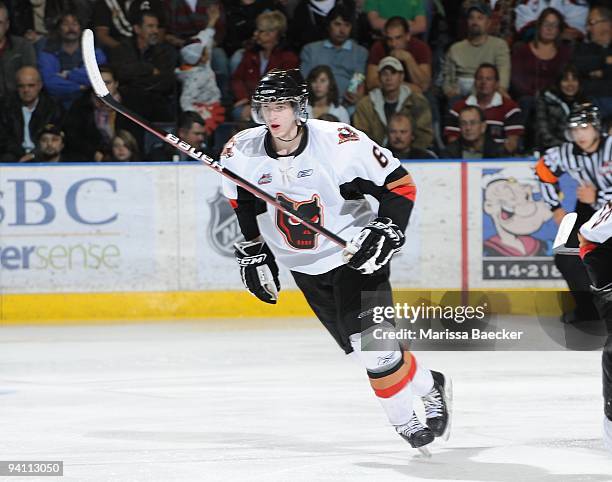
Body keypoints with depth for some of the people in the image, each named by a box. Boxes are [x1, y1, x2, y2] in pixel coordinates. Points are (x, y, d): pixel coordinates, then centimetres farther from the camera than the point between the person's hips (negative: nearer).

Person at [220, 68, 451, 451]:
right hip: (304, 269, 4)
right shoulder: (242, 153, -10)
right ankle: (430, 386, 26)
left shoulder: (342, 143, -22)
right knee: (364, 350, 3)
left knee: (372, 345, -17)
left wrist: (387, 231, -22)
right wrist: (252, 253, 8)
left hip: (357, 255, -4)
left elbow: (399, 184, -12)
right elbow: (243, 206, 10)